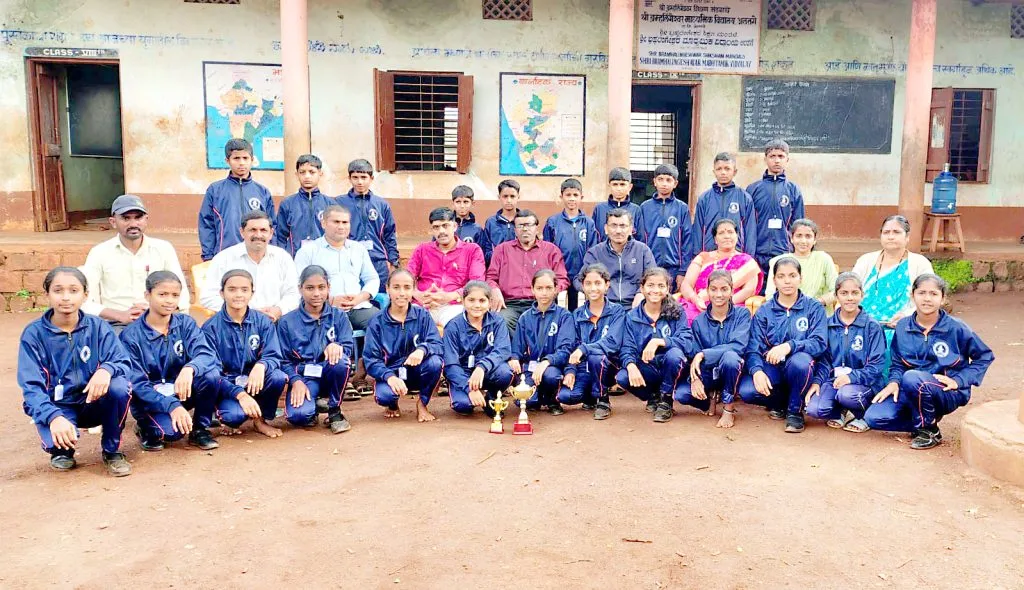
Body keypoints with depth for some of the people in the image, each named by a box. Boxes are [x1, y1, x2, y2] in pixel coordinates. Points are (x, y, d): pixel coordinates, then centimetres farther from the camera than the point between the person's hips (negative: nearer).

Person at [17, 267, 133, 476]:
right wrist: (54, 417, -33)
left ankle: (112, 451, -5)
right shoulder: (34, 333, -8)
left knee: (119, 386, -31)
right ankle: (62, 450, 8)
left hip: (94, 403, 1)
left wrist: (106, 369, -39)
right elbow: (31, 386, -14)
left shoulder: (99, 327, -5)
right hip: (58, 408, -1)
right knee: (59, 440, -34)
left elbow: (123, 362, -14)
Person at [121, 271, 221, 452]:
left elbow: (207, 354, -20)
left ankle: (200, 429, -4)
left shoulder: (186, 323, -4)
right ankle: (145, 427, 5)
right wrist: (172, 406, -31)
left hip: (182, 391, 3)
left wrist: (189, 369, -44)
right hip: (149, 398, -3)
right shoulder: (131, 335, -12)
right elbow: (136, 384, -17)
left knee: (210, 374, -26)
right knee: (171, 430, -32)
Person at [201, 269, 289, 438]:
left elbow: (274, 356, -9)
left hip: (255, 383, 3)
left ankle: (260, 419, -2)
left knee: (278, 377, -30)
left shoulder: (263, 322, -1)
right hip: (226, 385, -3)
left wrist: (261, 365, -35)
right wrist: (239, 394, -28)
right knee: (235, 415, -34)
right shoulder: (211, 327, -8)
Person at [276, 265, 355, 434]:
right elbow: (284, 359, 1)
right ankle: (314, 404, 8)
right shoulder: (287, 322, 3)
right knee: (299, 415, -32)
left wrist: (337, 346, -29)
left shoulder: (339, 316, 5)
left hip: (329, 374, 2)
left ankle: (334, 412, -10)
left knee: (341, 361, -34)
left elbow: (348, 347, -5)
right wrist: (296, 381, -17)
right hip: (303, 376, -1)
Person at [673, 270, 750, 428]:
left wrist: (703, 354, -28)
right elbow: (694, 354, -3)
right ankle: (709, 399, 11)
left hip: (731, 372, -2)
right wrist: (695, 378, -24)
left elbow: (738, 346, -21)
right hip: (707, 374, 2)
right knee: (681, 393, -26)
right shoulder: (699, 321, 1)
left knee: (730, 356, -36)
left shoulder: (742, 314, -6)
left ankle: (729, 409, -13)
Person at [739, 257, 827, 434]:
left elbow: (820, 343, -14)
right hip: (771, 368, 2)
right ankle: (781, 403, 7)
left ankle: (795, 411, -9)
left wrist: (789, 346, -31)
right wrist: (757, 371, -26)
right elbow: (753, 348, -5)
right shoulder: (764, 311, 4)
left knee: (800, 360, -37)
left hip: (797, 370, -1)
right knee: (746, 391, -28)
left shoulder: (814, 308, 0)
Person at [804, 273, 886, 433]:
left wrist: (852, 377, -22)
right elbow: (823, 359, 9)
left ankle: (861, 415, -1)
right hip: (833, 379, 3)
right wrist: (816, 382, -8)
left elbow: (876, 366, -6)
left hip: (863, 382, -3)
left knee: (846, 393, -37)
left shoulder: (872, 326, -2)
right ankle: (842, 413, 10)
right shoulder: (828, 325, 8)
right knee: (814, 409, -25)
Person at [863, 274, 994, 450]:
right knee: (873, 417, -18)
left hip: (948, 394, -4)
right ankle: (926, 419, 6)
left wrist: (958, 380, -9)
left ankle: (930, 431, -13)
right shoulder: (903, 327, 1)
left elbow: (985, 356, 2)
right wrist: (894, 382, -11)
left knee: (912, 378, -37)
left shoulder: (956, 328, -8)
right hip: (911, 390, 4)